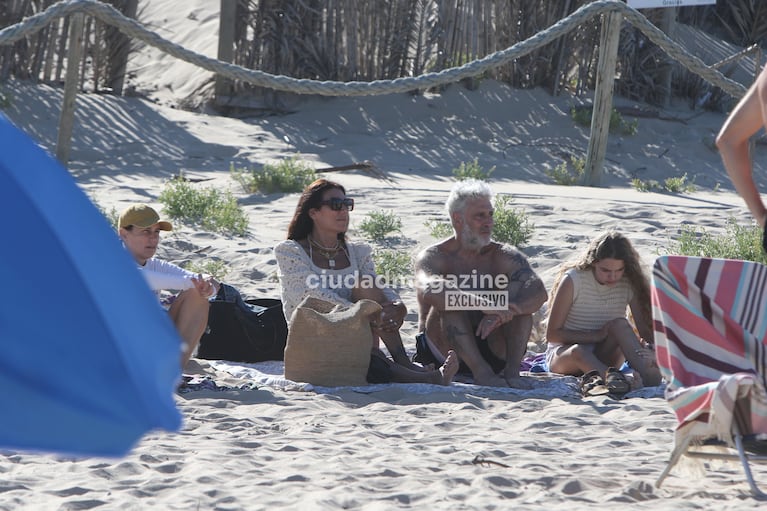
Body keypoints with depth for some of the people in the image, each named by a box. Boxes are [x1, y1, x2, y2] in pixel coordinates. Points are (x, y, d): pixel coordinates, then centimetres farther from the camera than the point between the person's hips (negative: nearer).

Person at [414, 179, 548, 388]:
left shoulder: (504, 256, 4)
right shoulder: (434, 257, -5)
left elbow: (539, 292, -15)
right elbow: (429, 289, -30)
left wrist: (501, 313, -36)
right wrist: (483, 304, -45)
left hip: (493, 351, 3)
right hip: (441, 352, -3)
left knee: (518, 293, -16)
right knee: (448, 299, -27)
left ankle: (512, 368, -31)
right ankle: (480, 370, -39)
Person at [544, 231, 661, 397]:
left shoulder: (629, 283, -3)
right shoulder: (573, 280, -13)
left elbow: (645, 329, -8)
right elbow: (552, 334, -12)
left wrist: (649, 346, -33)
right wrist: (597, 335, -21)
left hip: (604, 357, 3)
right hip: (563, 354, -3)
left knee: (619, 324, -27)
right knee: (578, 352, -39)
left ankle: (646, 373, -50)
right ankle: (614, 379, -66)